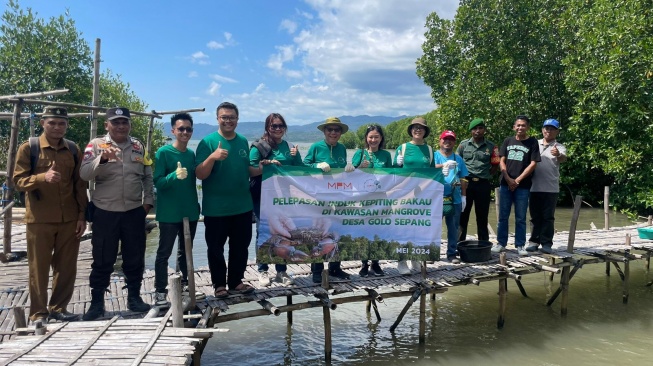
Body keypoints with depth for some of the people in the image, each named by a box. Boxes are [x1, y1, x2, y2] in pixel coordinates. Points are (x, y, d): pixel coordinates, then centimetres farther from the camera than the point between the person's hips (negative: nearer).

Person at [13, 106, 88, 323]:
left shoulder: (74, 150, 7)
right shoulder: (28, 148, -3)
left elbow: (80, 185, 9)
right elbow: (18, 180, -7)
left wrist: (82, 215, 4)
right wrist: (42, 177, -26)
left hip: (69, 219, 3)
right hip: (39, 219, -3)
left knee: (67, 267, 9)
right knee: (39, 268, 5)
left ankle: (58, 308, 24)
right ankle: (38, 314, 17)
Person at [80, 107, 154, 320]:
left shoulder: (139, 147, 8)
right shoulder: (96, 145, -2)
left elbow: (148, 177, 13)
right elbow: (84, 174, -14)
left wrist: (148, 201, 5)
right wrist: (102, 158, -29)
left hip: (134, 212, 3)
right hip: (105, 213, -3)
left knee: (135, 258, 10)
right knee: (102, 260, 6)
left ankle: (134, 297, 25)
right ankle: (97, 303, 18)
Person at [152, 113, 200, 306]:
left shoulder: (192, 154, 7)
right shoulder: (163, 152, -10)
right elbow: (157, 182, -15)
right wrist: (175, 176, -32)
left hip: (190, 211, 6)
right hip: (169, 213, -5)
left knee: (186, 251, 16)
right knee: (164, 252, 3)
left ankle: (185, 284, 28)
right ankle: (160, 291, 11)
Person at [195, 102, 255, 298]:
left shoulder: (243, 141, 7)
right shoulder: (208, 141, -9)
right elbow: (200, 174, -15)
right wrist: (213, 157, -30)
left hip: (242, 206, 5)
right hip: (216, 208, -4)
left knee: (240, 246, 13)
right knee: (216, 248, 6)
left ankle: (236, 282, 27)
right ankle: (219, 285, 22)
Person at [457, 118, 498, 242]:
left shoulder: (491, 146, 4)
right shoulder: (464, 144, 3)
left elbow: (495, 165, 9)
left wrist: (486, 176, 0)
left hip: (483, 184, 0)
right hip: (466, 182, 0)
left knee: (482, 216, 8)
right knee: (462, 214, 4)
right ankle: (460, 242, 12)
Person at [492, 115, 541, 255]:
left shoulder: (532, 142, 2)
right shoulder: (508, 141, 10)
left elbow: (533, 164, -4)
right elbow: (502, 162, 6)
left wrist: (517, 180, -9)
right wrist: (508, 179, -7)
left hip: (523, 186, -2)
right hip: (505, 184, 2)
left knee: (520, 218, 3)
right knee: (503, 216, 5)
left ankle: (520, 245, 11)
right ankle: (501, 243, 14)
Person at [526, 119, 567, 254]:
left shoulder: (560, 147, 0)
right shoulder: (535, 144, 8)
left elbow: (564, 158, -20)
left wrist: (558, 155, -45)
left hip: (551, 188, -2)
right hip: (534, 187, 2)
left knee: (548, 217, 1)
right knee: (535, 217, 9)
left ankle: (546, 243, 6)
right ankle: (534, 241, 17)